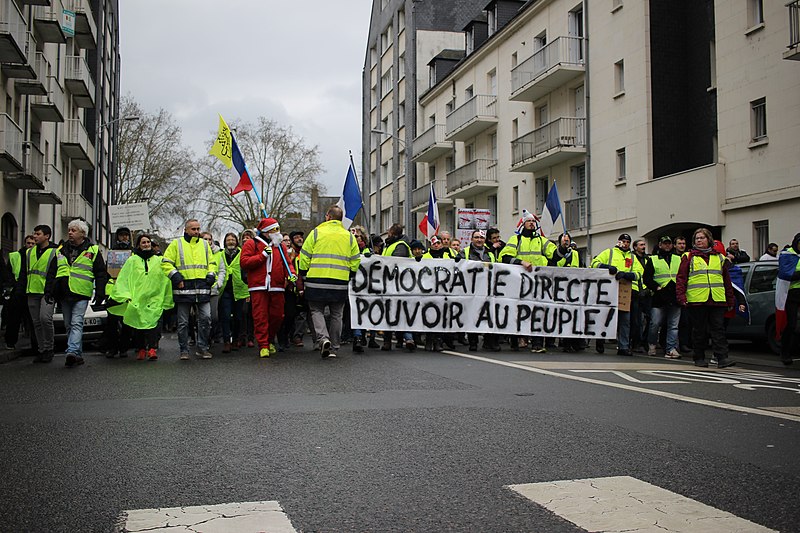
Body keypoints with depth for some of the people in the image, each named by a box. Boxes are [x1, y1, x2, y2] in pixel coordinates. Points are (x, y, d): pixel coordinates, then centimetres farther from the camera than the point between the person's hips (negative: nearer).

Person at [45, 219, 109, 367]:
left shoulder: (92, 251, 3)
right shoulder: (61, 250, 16)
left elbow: (101, 274, 1)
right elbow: (52, 272, 18)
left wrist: (100, 294, -6)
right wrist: (48, 291, 9)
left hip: (81, 294, -5)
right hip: (63, 294, 6)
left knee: (76, 323, -16)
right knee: (69, 325, 8)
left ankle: (72, 352, -28)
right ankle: (78, 355, 15)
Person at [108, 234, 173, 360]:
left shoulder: (158, 261, 15)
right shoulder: (132, 260, 11)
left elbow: (164, 280, 15)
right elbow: (123, 279, 5)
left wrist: (167, 300, 12)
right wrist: (124, 295, -7)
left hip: (154, 299, 0)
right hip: (136, 299, 0)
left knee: (152, 323, -15)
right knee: (138, 324, 0)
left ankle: (152, 349, -20)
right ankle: (141, 350, 9)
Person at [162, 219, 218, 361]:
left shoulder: (204, 244, 16)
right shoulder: (176, 244, 5)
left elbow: (212, 263, 23)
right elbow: (166, 263, 3)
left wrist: (211, 275, 6)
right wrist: (175, 276, -9)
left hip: (202, 289, 3)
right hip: (184, 288, -2)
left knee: (206, 318, -4)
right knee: (183, 322, 4)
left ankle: (202, 348, 7)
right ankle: (184, 350, 13)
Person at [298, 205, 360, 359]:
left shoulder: (316, 232, 0)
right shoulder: (349, 236, 8)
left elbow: (304, 256, 1)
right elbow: (355, 261, 10)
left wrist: (303, 274, 14)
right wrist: (349, 276, 23)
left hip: (317, 281, -2)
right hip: (340, 283, 2)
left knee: (317, 311, 9)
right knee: (336, 315, 11)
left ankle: (323, 338, -14)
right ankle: (333, 348, 14)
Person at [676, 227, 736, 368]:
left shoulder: (719, 258, 17)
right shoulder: (688, 257, 8)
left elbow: (727, 280, 19)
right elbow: (681, 278, 1)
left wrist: (730, 300, 14)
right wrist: (681, 297, -10)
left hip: (717, 300, 2)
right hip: (696, 300, -2)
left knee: (718, 329, -4)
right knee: (699, 331, 4)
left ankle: (722, 358, -7)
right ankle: (699, 358, 13)